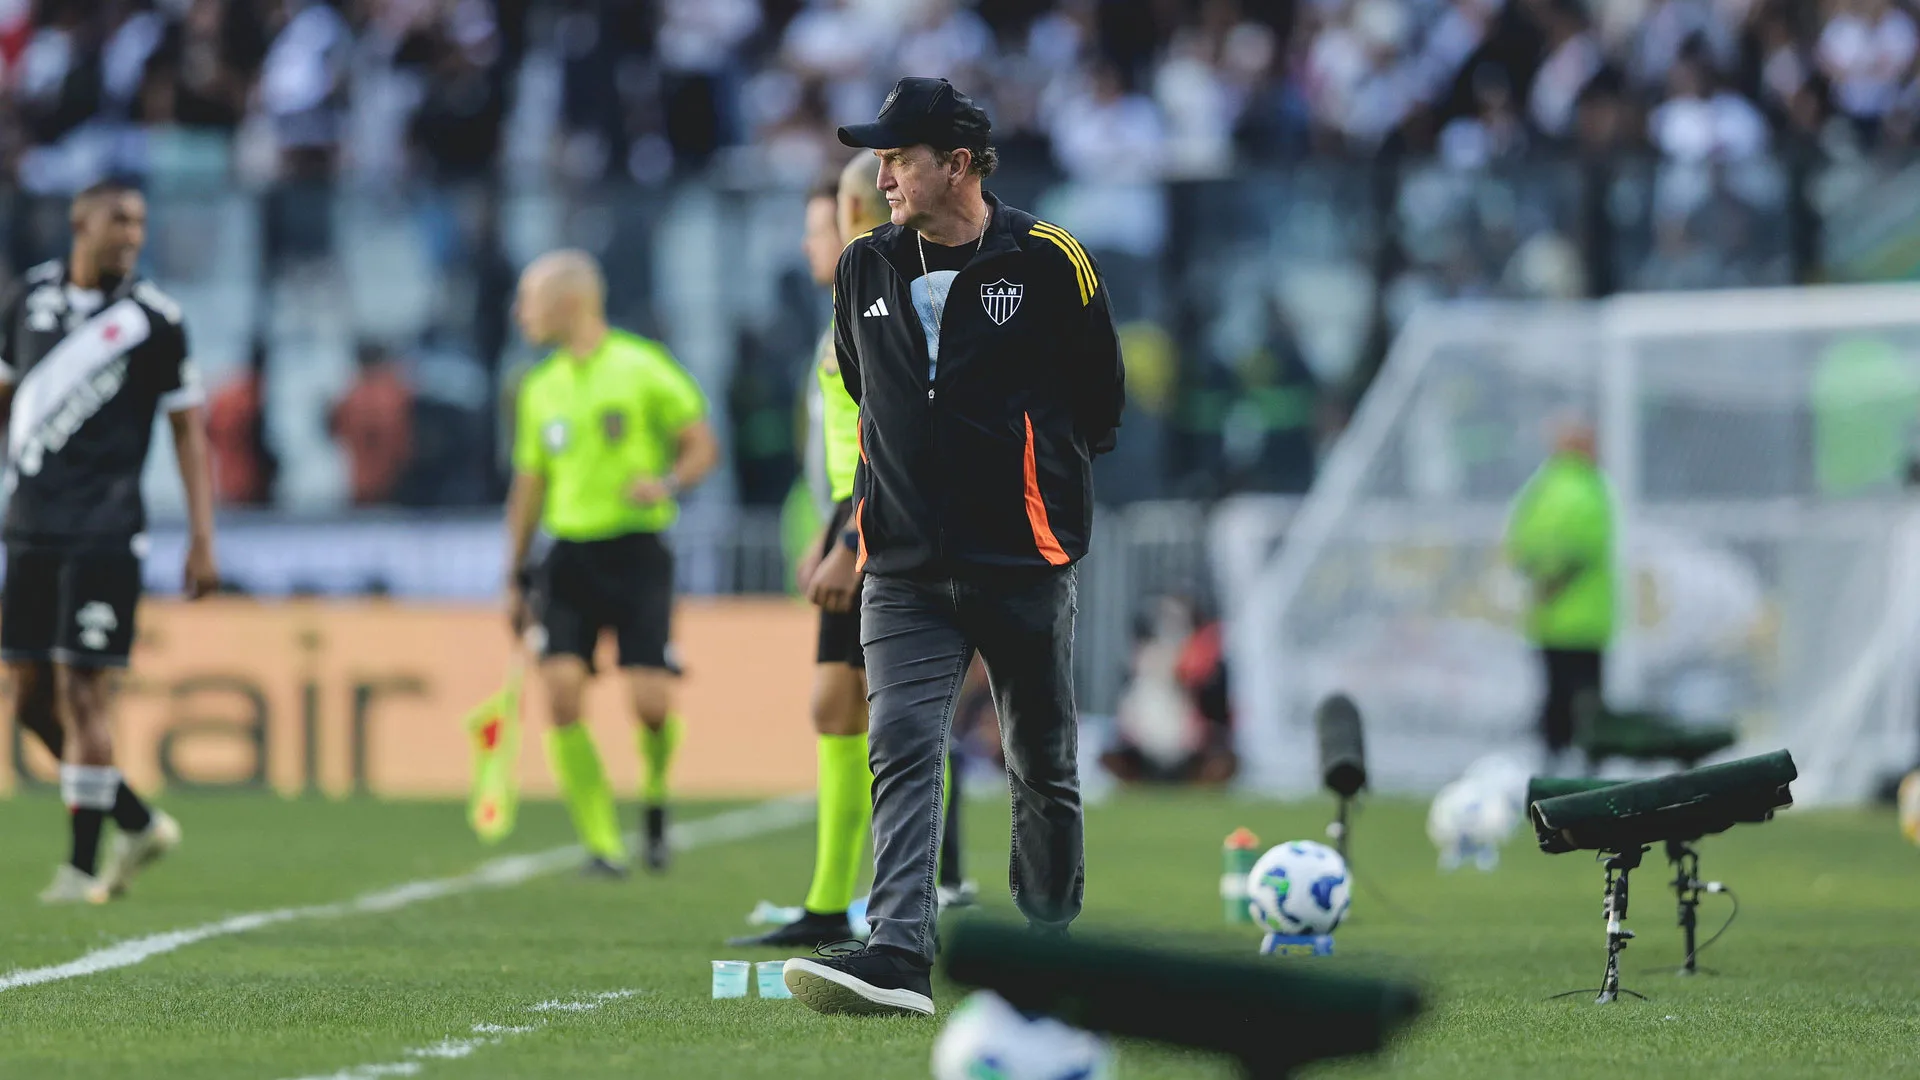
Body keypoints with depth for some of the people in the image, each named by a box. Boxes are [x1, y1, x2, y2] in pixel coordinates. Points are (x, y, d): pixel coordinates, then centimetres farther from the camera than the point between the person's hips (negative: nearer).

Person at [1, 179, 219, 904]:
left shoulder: (153, 319, -3)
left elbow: (189, 431, 0)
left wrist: (202, 540, -6)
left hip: (102, 533, -5)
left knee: (83, 694, -8)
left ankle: (84, 867, 0)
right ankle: (138, 823, 22)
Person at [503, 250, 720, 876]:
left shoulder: (643, 368, -3)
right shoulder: (539, 388, 13)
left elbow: (703, 447, -1)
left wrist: (669, 482, -21)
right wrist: (515, 578, 18)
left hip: (637, 555, -4)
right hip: (569, 558, 4)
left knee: (650, 702, -13)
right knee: (561, 690, -14)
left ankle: (655, 795, 20)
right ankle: (602, 842, -6)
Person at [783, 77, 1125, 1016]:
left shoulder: (1048, 262, -5)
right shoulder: (864, 269, 7)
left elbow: (1101, 401, 7)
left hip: (1023, 564, -2)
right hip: (903, 568, 2)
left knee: (1043, 768, 8)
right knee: (901, 749, -14)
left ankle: (1053, 945, 22)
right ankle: (899, 956, -26)